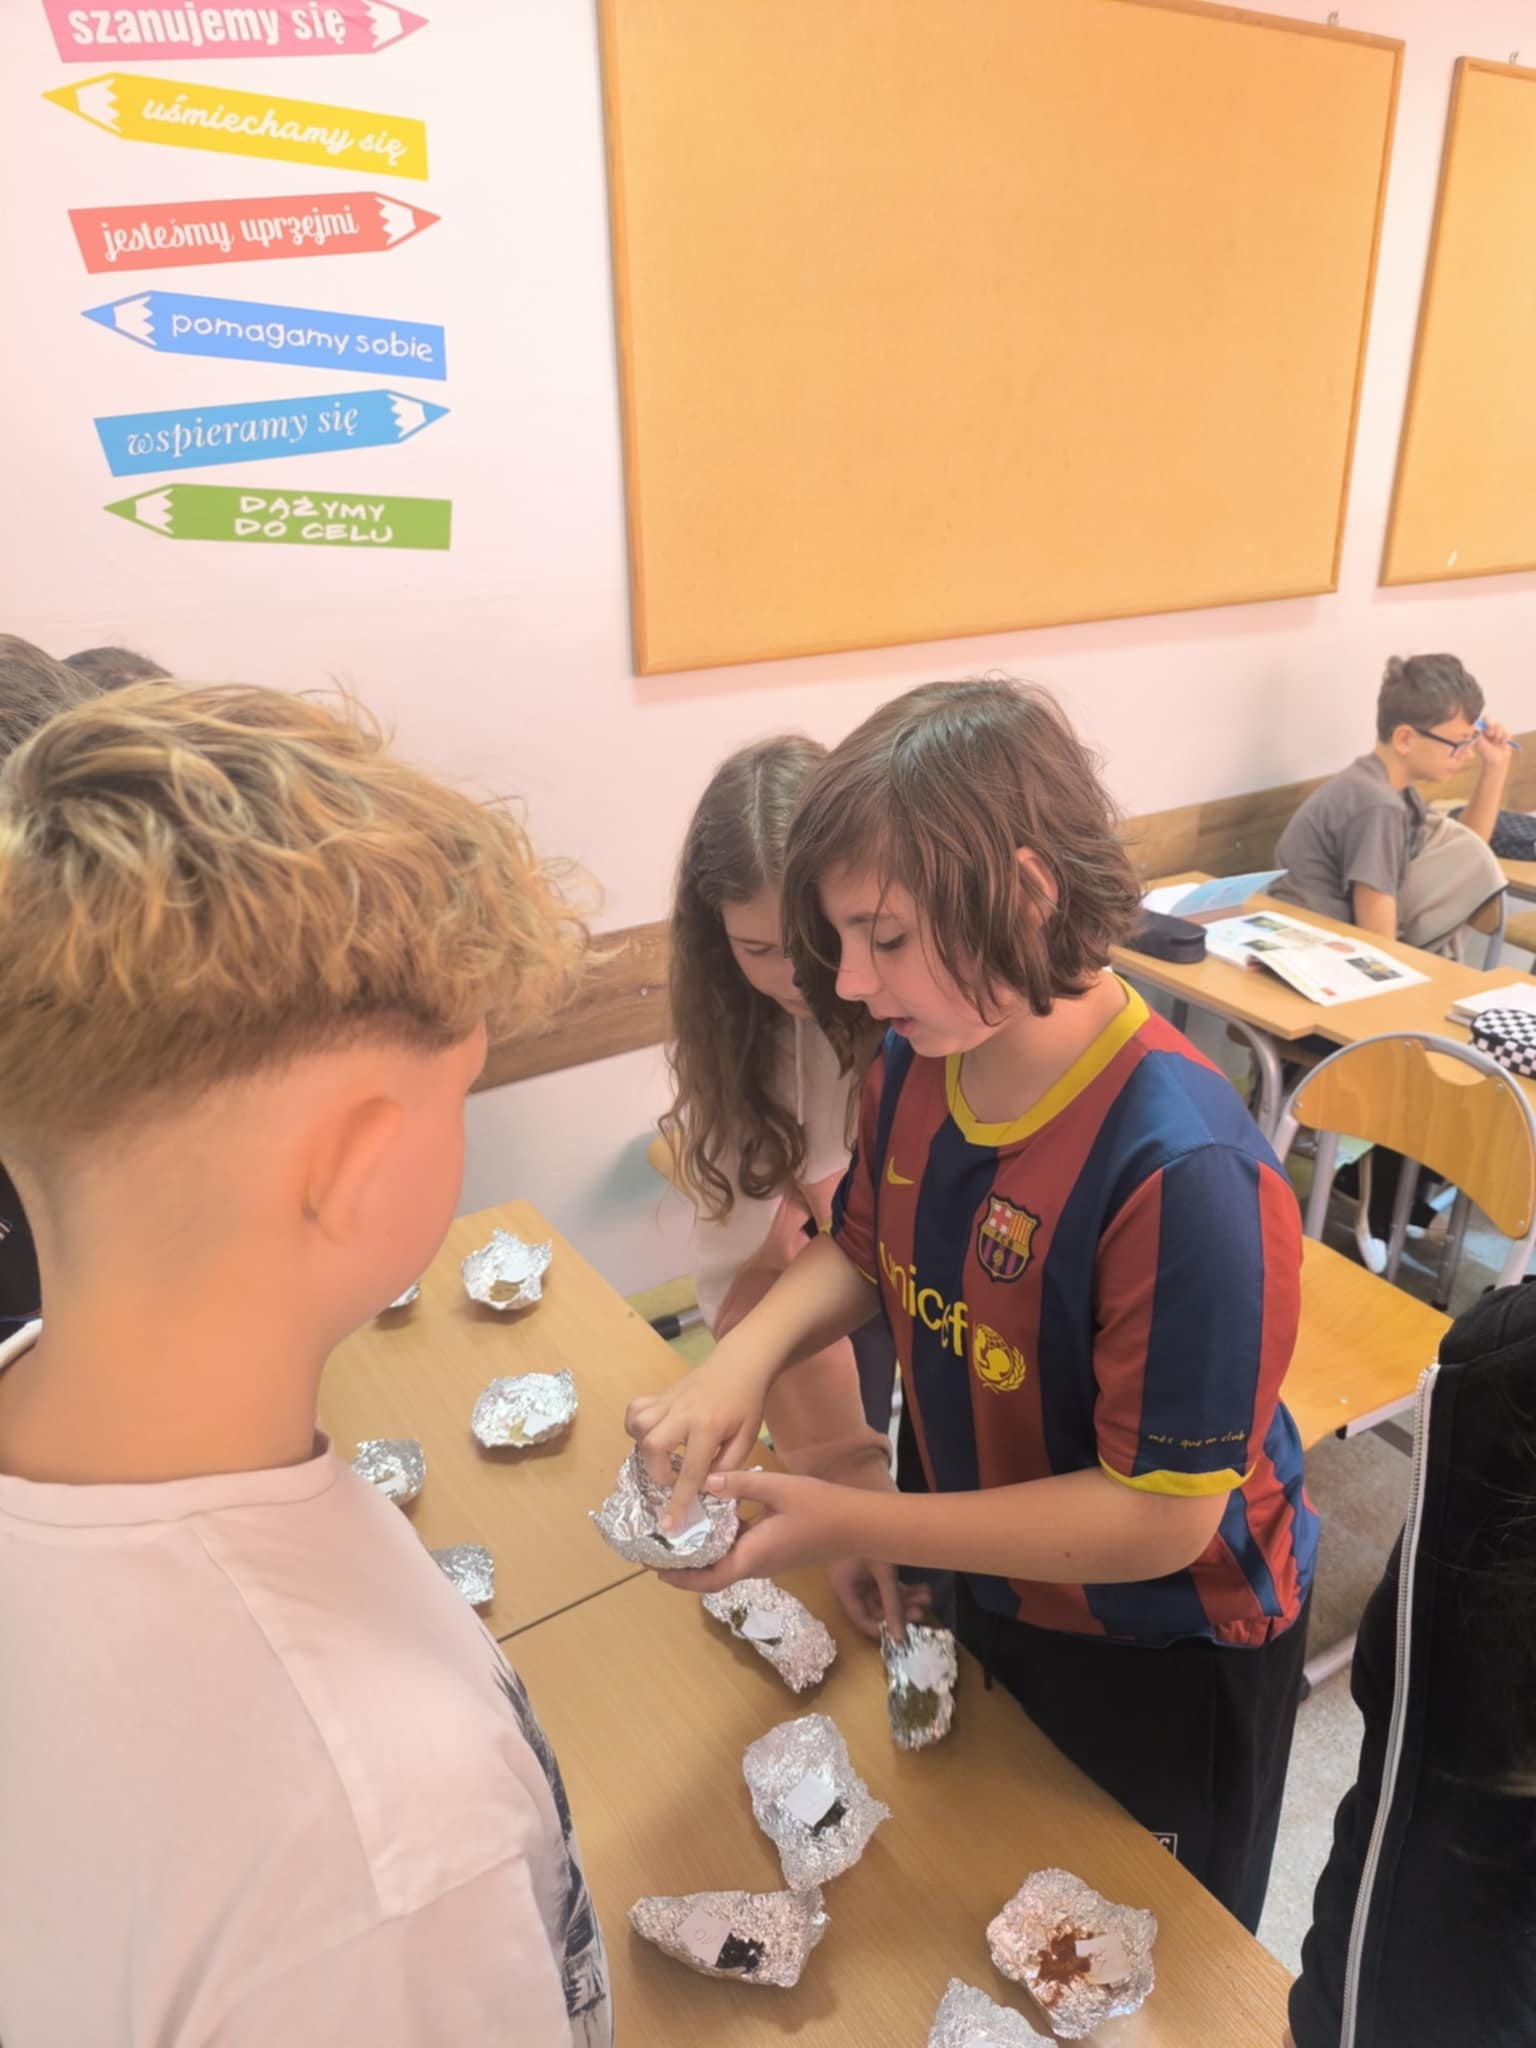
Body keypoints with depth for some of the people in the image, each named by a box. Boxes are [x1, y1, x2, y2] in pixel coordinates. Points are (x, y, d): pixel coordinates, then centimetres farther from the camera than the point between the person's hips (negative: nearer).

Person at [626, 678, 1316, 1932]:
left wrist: (852, 1525, -30)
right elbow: (864, 1248, 2)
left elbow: (1158, 1517, -31)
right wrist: (748, 1355, -18)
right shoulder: (915, 1064, -16)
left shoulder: (1180, 1170, -38)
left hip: (1168, 1651, -6)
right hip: (993, 1586, 6)